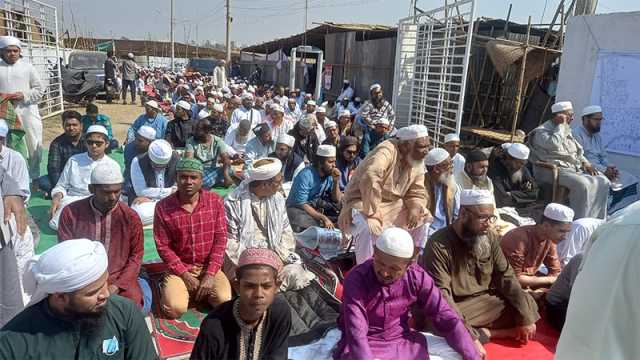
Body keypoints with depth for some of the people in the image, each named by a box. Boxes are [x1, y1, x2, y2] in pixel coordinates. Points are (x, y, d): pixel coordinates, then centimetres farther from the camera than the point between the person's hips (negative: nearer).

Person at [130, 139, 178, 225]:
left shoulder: (176, 159, -8)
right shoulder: (138, 161, -13)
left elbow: (179, 188, -7)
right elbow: (140, 191, -16)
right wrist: (168, 191, -17)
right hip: (144, 202, -3)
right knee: (142, 215, -34)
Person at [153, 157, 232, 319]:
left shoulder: (215, 201, -6)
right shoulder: (163, 207, -9)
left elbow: (220, 238, -5)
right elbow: (163, 246, -6)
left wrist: (210, 274, -13)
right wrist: (185, 275, -13)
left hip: (209, 267, 1)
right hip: (179, 268, -1)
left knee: (225, 302, -19)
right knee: (175, 309, -23)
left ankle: (200, 291, 12)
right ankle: (170, 289, 12)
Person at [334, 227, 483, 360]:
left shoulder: (417, 277, -11)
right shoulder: (356, 279, -22)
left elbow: (445, 316, -7)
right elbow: (356, 332, -28)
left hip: (402, 342, 5)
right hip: (364, 346, -4)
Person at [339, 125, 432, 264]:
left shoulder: (417, 162, 0)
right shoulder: (387, 151, -26)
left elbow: (417, 193, 6)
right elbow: (369, 179, -41)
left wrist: (415, 208, -16)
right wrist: (373, 212, -35)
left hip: (392, 204, 8)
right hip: (363, 202, -8)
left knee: (423, 217, 2)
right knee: (367, 227, -35)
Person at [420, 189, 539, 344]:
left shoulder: (490, 237, 0)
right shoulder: (439, 245, -21)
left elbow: (505, 276, 2)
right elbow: (441, 295, -25)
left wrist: (526, 318, -7)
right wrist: (467, 334, -33)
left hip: (485, 300, 5)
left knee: (526, 302, -5)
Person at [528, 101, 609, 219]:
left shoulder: (567, 132, 20)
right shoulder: (541, 131, -8)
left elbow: (579, 152, 28)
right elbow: (554, 144, -29)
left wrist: (585, 163, 7)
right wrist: (561, 125, -16)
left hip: (574, 169, 9)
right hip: (551, 171, -9)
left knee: (603, 181, -5)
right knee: (582, 184, -31)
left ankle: (597, 220, 0)